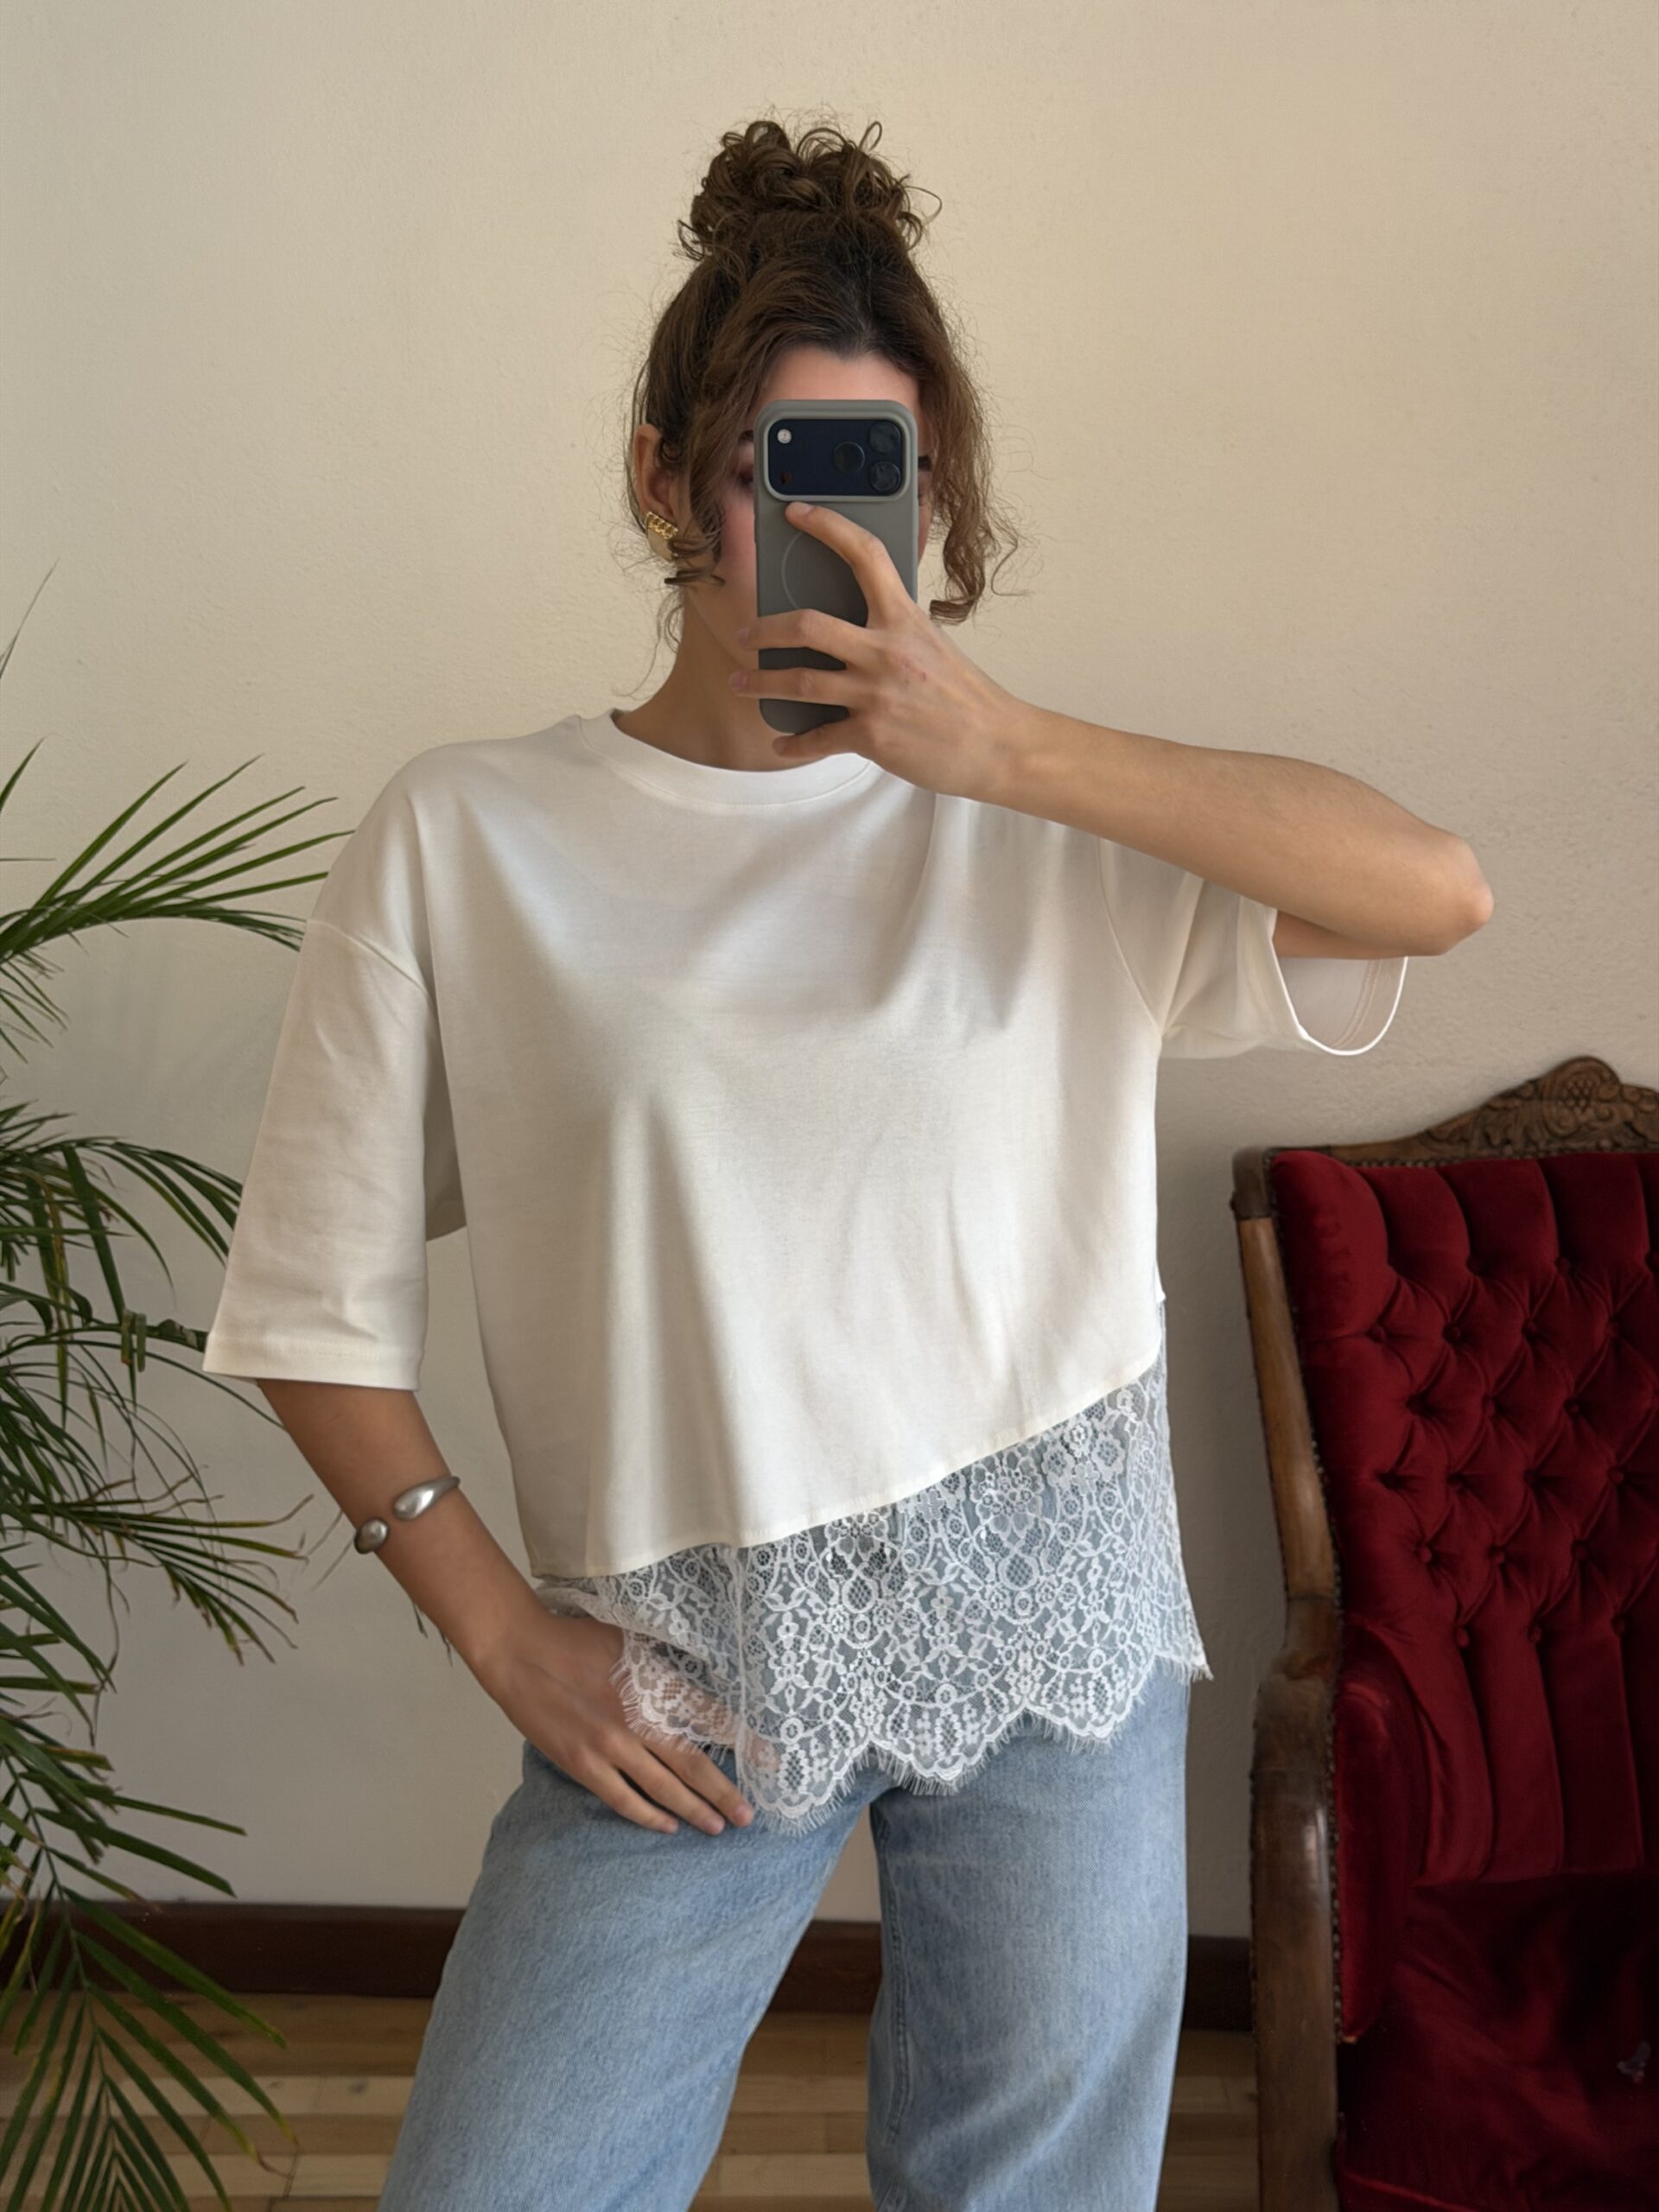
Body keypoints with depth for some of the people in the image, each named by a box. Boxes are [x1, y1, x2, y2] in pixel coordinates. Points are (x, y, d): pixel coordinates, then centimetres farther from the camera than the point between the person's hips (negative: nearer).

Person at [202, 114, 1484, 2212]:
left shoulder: (1047, 830, -1)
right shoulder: (462, 835, -4)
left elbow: (1434, 890, -14)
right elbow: (317, 1308, 0)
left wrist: (1016, 749, -22)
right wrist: (504, 1631, -5)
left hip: (1052, 1613, 1)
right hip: (683, 1676, 0)